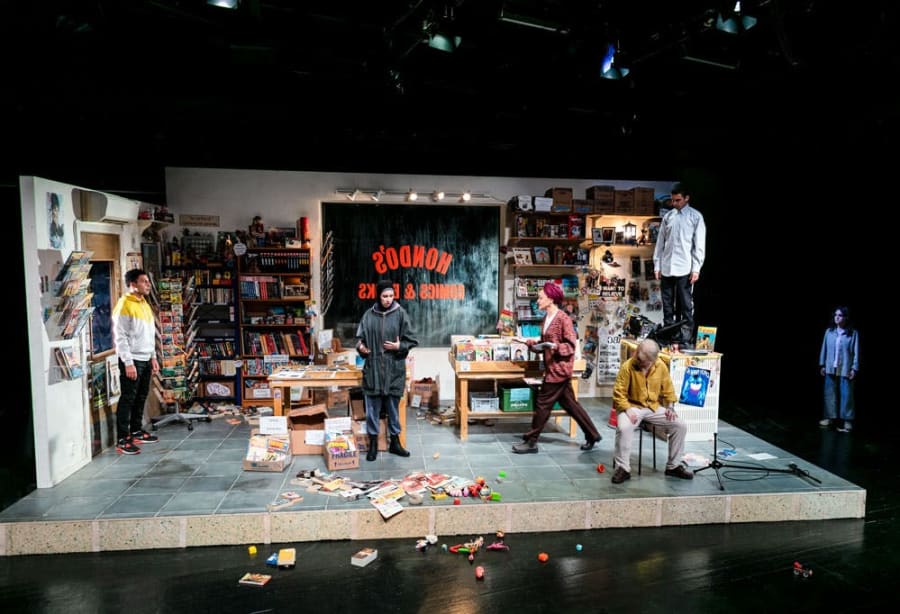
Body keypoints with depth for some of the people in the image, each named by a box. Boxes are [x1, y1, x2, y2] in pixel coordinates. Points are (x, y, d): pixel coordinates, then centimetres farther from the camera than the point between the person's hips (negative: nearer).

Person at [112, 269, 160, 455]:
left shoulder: (145, 304, 14)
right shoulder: (124, 305, -12)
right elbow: (120, 337, -16)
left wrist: (153, 357, 16)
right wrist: (128, 362, -19)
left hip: (146, 359, 8)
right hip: (132, 360, -8)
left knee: (141, 397, 14)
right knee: (128, 399, -6)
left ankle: (136, 432, 25)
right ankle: (122, 440, -2)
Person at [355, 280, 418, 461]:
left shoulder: (401, 314, -2)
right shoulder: (369, 315, 2)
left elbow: (412, 340, 1)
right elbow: (360, 336, 10)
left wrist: (399, 346, -16)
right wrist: (360, 346, -10)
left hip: (394, 369, -1)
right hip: (373, 368, 1)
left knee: (393, 406, 9)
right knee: (372, 407, 6)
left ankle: (395, 442, 24)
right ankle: (373, 443, 20)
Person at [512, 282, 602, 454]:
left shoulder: (563, 318, -15)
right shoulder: (547, 318, 11)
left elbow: (571, 346, -15)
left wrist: (555, 346, -29)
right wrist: (527, 342, 7)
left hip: (559, 368, -9)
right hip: (553, 368, 9)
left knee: (542, 403, -4)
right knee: (570, 404, 14)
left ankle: (530, 442, 5)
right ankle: (592, 435, 25)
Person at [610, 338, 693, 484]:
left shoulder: (661, 366, -4)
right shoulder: (627, 367, -17)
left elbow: (668, 389, 10)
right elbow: (619, 393, -13)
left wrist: (670, 407, -3)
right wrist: (628, 410, -25)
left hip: (654, 407, 4)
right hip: (632, 406, -4)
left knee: (680, 426, -10)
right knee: (624, 428, -35)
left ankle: (673, 466, 8)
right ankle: (623, 468, -17)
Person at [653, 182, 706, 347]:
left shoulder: (696, 216, 0)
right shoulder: (668, 216, 10)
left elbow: (699, 245, -3)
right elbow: (660, 242, 11)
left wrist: (696, 268, -9)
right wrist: (657, 265, 7)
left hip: (684, 269, -4)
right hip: (666, 268, 4)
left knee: (685, 305, 0)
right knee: (667, 304, 9)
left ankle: (686, 337, 3)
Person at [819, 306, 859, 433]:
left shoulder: (853, 333, -7)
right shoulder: (829, 331, 3)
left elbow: (856, 352, -6)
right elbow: (824, 348, 8)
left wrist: (854, 369, -9)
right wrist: (822, 365, 7)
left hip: (845, 370, -4)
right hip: (830, 369, 4)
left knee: (846, 395, 1)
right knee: (830, 393, 11)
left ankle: (848, 422, 7)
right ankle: (830, 417, 21)